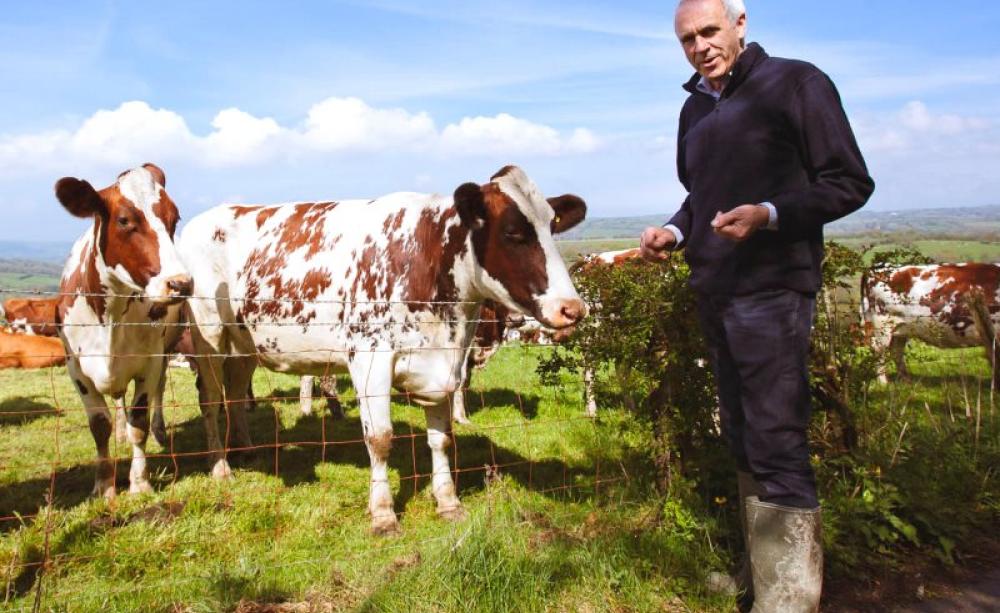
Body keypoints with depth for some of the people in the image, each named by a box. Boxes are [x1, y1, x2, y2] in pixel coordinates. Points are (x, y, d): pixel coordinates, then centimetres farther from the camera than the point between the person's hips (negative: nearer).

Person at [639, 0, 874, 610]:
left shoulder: (795, 82, -4)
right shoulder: (695, 109, 17)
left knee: (777, 445, -7)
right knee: (744, 440, 14)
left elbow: (851, 183, -7)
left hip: (772, 290, -7)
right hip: (714, 292, 7)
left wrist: (767, 214, -22)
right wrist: (674, 231, 5)